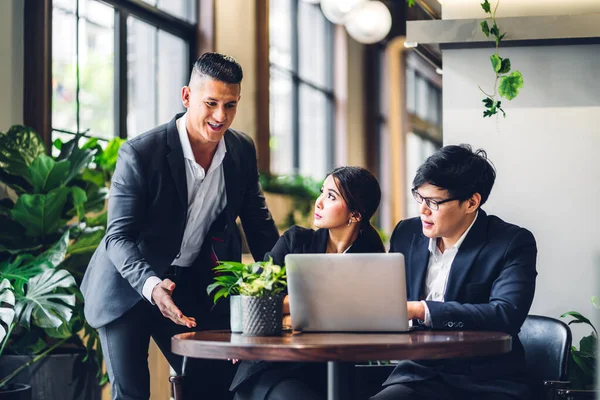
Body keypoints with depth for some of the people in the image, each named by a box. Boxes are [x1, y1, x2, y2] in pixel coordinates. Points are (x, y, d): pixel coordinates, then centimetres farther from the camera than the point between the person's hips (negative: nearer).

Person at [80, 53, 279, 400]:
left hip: (191, 284, 5)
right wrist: (151, 285, -41)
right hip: (129, 285, -5)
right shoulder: (139, 154, -22)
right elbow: (119, 237, -23)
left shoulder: (243, 150, -5)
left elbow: (258, 221, 7)